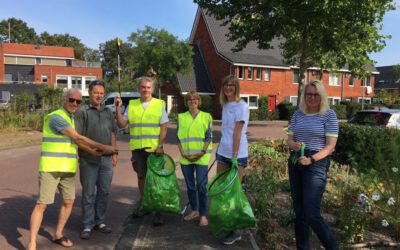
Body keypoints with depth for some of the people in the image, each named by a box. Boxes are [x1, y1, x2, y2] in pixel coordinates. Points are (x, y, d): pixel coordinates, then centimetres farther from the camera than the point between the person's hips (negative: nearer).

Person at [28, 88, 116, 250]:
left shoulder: (72, 119, 15)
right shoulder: (56, 117, -15)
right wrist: (102, 147, -13)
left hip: (68, 168, 9)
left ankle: (58, 235, 27)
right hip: (50, 168, -8)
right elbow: (77, 137, -18)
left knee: (68, 201, 12)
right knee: (42, 204, -5)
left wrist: (93, 151, -5)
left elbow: (76, 139, 9)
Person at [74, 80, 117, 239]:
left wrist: (114, 153, 13)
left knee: (104, 192, 11)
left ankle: (100, 221, 26)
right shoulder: (82, 112, -4)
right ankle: (88, 225, 17)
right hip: (88, 159, -4)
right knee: (88, 193, 5)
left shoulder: (108, 112, 12)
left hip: (106, 159, 5)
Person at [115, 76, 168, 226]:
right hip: (137, 148, 3)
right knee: (141, 176, 13)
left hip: (154, 148, -3)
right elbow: (121, 124, 4)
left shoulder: (159, 104, 1)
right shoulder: (131, 105, 8)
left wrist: (160, 145, -12)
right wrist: (118, 108, -7)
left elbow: (164, 128, -3)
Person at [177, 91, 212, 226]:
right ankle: (194, 210, 27)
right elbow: (178, 137, 6)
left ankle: (203, 214, 8)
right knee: (190, 185, 11)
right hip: (185, 157, 3)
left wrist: (202, 152, -12)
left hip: (201, 157, -3)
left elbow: (208, 137, -1)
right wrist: (183, 153, -6)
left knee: (201, 186, -4)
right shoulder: (181, 117, 8)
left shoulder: (206, 116, 2)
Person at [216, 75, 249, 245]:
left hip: (237, 154, -7)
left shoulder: (241, 106, -11)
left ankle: (235, 231, 13)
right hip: (223, 152, 7)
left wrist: (234, 156, -21)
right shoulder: (225, 105, 12)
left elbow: (237, 132, -18)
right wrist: (220, 151, 16)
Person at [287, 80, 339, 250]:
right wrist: (294, 145, -15)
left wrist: (311, 159, -23)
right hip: (295, 162, 5)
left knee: (311, 214, -8)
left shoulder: (329, 115, -4)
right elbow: (289, 139, 9)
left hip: (317, 164, -5)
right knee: (299, 211, 13)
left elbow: (330, 146, -9)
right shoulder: (298, 114, 9)